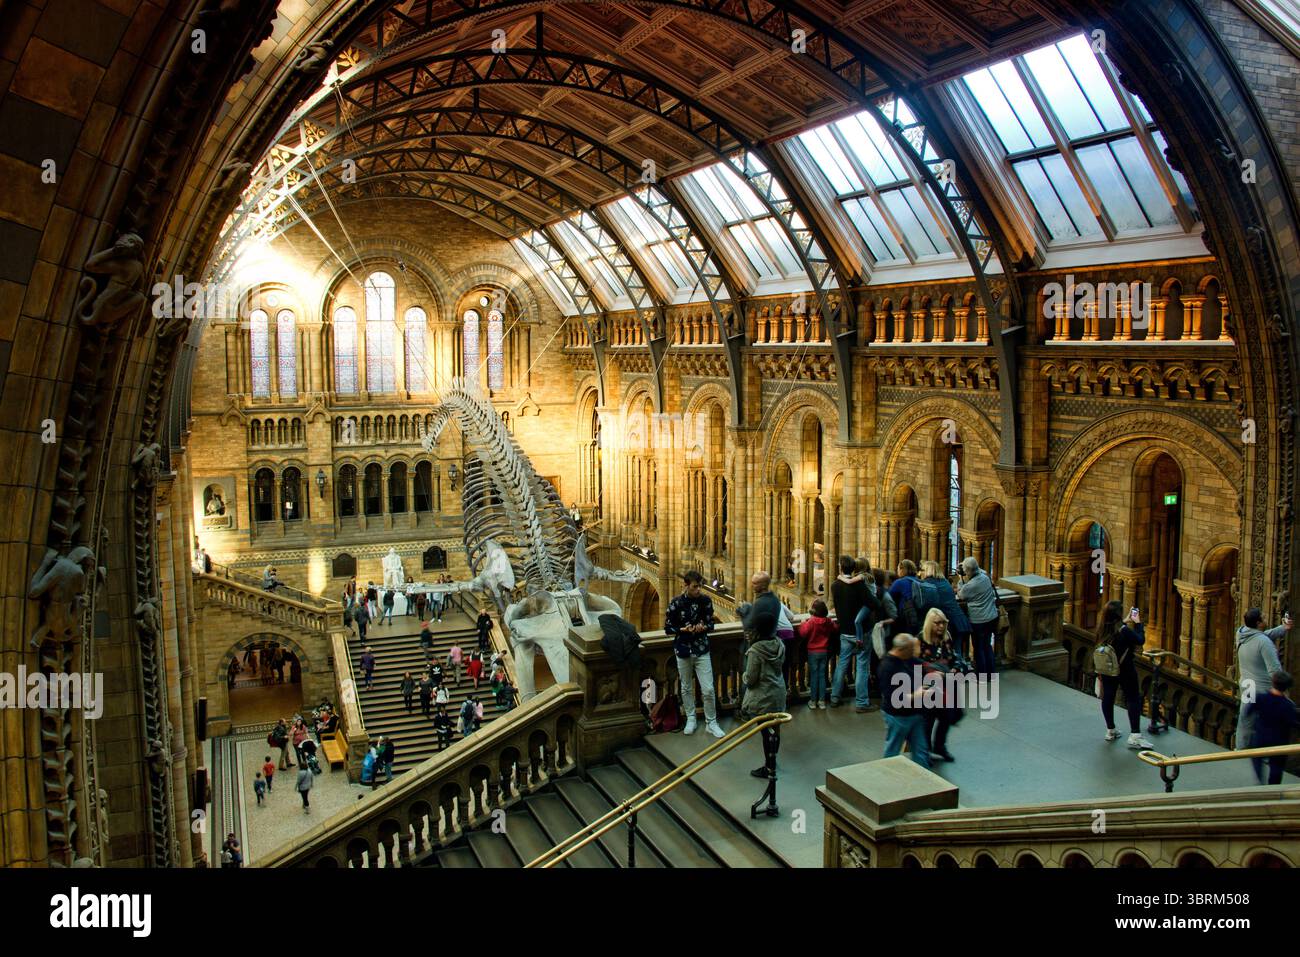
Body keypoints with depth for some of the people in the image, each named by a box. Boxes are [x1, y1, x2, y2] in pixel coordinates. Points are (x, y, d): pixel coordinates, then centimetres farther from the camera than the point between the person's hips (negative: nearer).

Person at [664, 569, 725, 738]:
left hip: (702, 650, 1)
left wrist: (703, 628, -20)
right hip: (683, 650, 0)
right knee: (687, 688, 13)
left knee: (708, 689, -1)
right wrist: (683, 629, -21)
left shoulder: (706, 600, -7)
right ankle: (691, 720, 31)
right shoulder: (676, 603, -12)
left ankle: (711, 723, 15)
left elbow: (711, 624, 3)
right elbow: (667, 628, -4)